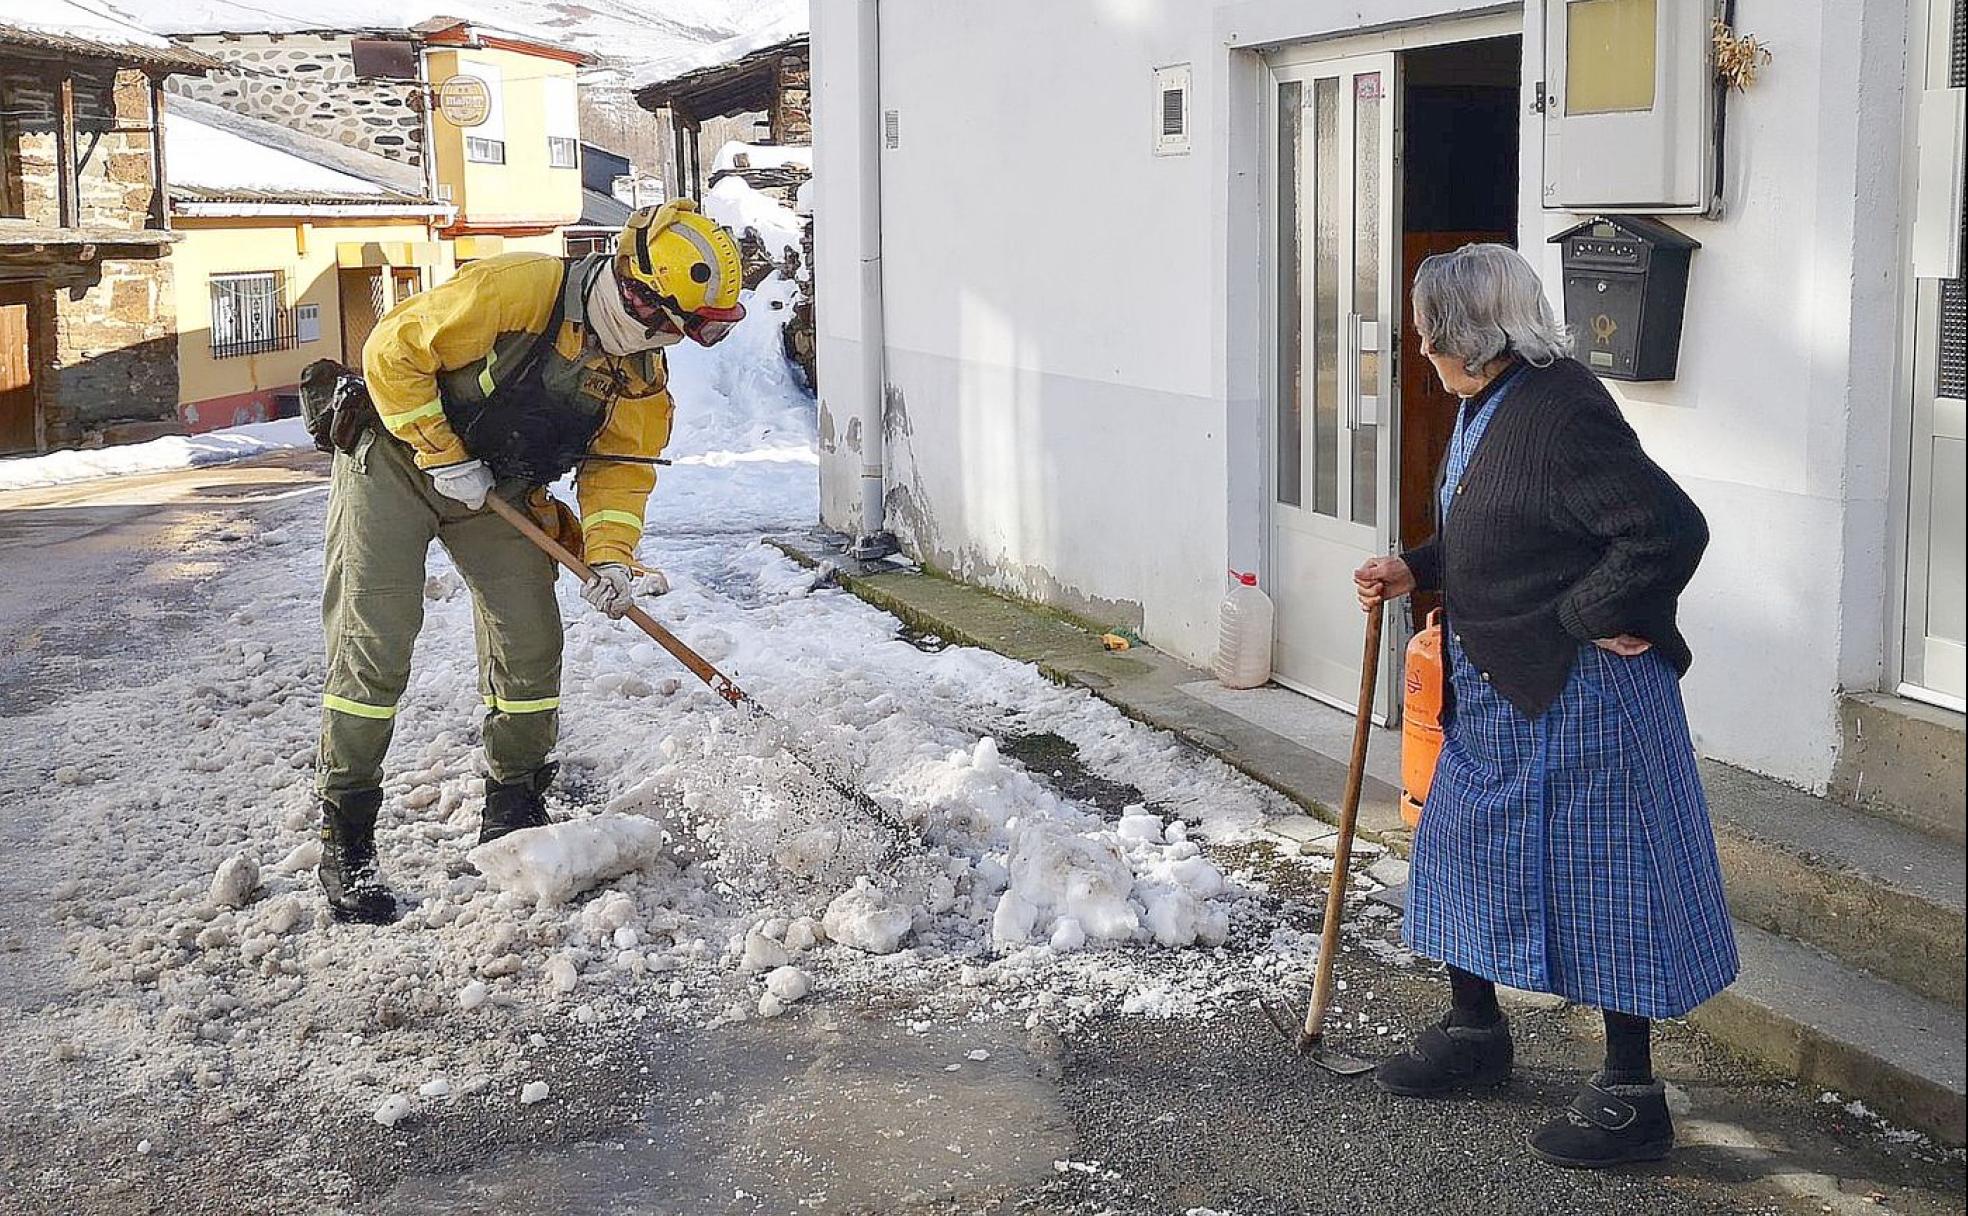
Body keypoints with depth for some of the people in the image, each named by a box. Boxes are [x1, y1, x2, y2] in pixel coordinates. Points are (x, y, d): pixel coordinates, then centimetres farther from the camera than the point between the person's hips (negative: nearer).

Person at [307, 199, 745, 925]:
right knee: (374, 648, -9)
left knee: (531, 643, 2)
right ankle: (345, 843, -1)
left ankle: (513, 819, 18)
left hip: (499, 492, 6)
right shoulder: (515, 289, -29)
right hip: (395, 459, -6)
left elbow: (620, 465, -2)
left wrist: (609, 555, -18)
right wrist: (443, 455, -22)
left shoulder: (644, 372, -9)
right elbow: (394, 352, -23)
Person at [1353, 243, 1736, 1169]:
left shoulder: (1561, 412, -23)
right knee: (1462, 843, 19)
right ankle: (1474, 1031, 38)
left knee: (1601, 875, 0)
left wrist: (1587, 618, -21)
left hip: (1578, 697, -10)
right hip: (1496, 693, 11)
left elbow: (1669, 531, -28)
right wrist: (1415, 572, 9)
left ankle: (1630, 1095, 12)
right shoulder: (1484, 407, 9)